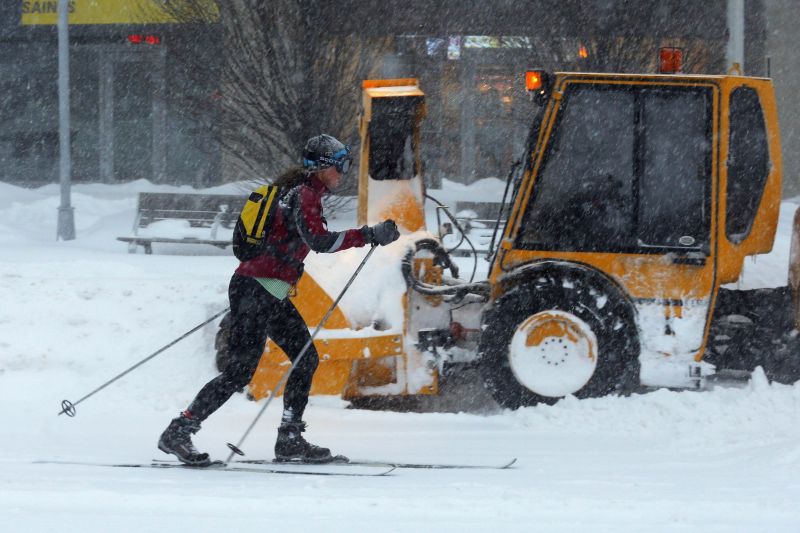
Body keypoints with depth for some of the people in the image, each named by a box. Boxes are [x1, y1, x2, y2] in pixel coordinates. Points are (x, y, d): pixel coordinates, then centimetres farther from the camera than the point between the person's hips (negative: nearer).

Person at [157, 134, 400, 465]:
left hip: (270, 296, 10)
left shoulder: (297, 191, 16)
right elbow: (319, 240, -28)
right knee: (240, 372, -11)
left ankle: (290, 439, 10)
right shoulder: (305, 195, -14)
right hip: (255, 291, -10)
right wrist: (369, 235, -26)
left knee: (306, 359, 9)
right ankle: (179, 432, -7)